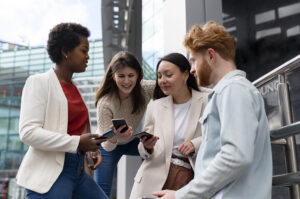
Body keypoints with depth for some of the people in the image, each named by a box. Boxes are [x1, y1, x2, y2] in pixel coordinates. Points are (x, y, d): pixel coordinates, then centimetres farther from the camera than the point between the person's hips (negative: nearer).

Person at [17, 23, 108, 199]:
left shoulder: (74, 88, 16)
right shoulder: (39, 82, -5)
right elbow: (28, 132, -16)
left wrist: (92, 150, 0)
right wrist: (77, 142, -19)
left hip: (78, 170, 7)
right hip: (50, 173, -7)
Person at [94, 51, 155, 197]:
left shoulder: (145, 89, -24)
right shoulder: (105, 103, -31)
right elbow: (107, 146, -31)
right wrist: (113, 136, -54)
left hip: (132, 141, 3)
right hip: (109, 146, -3)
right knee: (102, 192, -8)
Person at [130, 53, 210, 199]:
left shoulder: (207, 101, 0)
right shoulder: (154, 107, 10)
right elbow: (145, 153, 13)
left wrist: (196, 144, -17)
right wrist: (147, 147, -11)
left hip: (190, 178, -2)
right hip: (154, 180, 2)